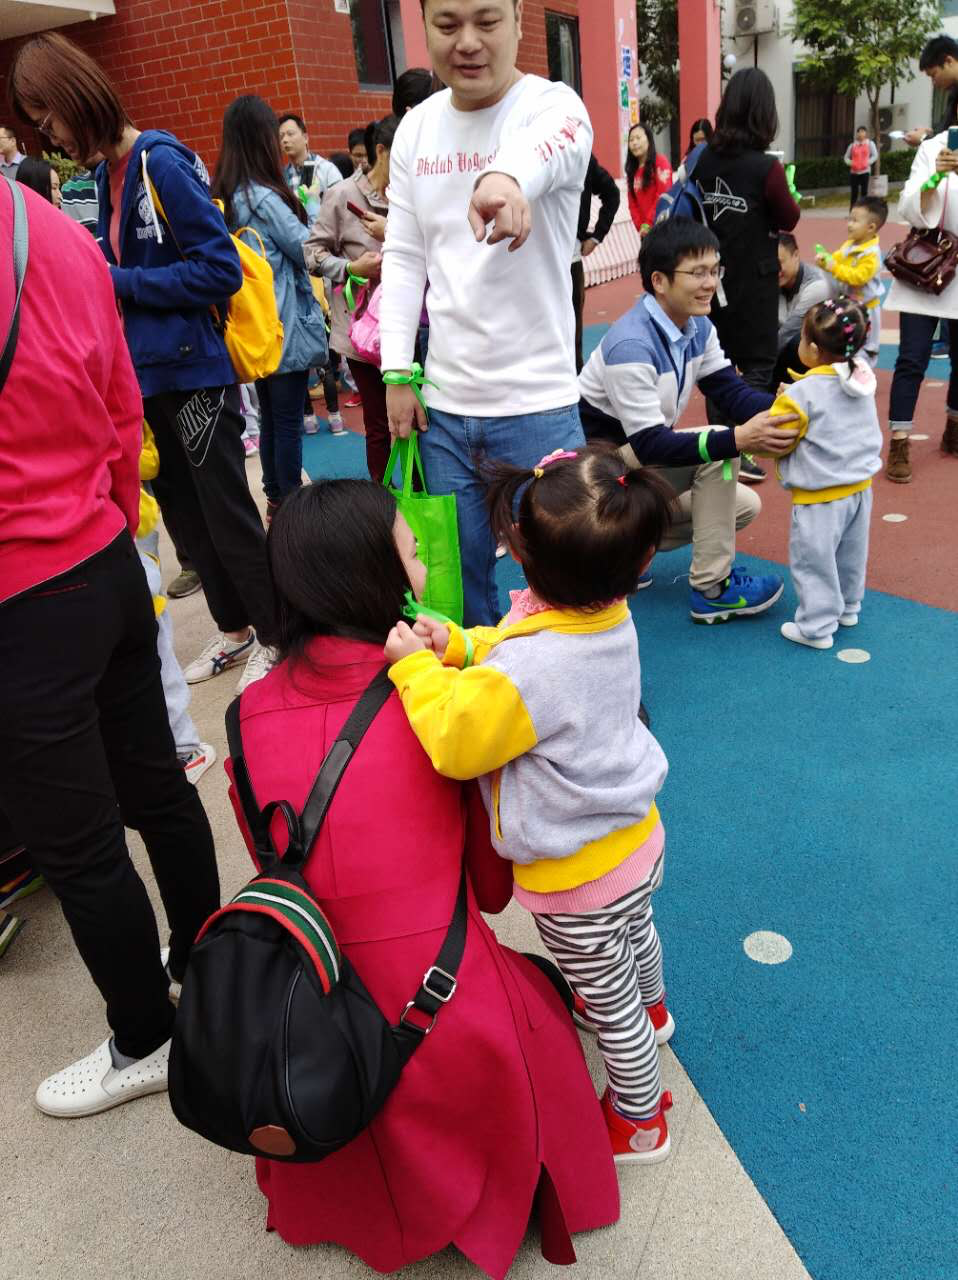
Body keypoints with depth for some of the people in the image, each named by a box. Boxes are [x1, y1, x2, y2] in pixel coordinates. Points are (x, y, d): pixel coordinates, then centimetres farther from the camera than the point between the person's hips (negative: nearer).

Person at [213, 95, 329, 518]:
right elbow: (308, 250, -11)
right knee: (288, 422, -1)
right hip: (285, 327, -8)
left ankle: (276, 498, 27)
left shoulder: (223, 196, 8)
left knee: (270, 417, 16)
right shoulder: (264, 197, -17)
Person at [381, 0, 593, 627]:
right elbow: (404, 258, 10)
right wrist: (398, 372, 3)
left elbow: (543, 147, -33)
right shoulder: (416, 127, 8)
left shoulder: (552, 105, -8)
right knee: (458, 580, 13)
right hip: (443, 406, 5)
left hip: (537, 405, -4)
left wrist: (506, 177, -56)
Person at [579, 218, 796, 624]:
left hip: (640, 461, 9)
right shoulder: (630, 346, -28)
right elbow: (651, 445, -31)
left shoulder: (699, 327, 0)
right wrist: (738, 439, -40)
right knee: (719, 448, -25)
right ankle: (711, 589, -16)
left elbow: (730, 391, -4)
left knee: (744, 507, 7)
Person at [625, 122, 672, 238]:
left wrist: (649, 223, -15)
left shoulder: (661, 162, -3)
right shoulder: (632, 170, 15)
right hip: (646, 230, 6)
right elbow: (633, 203, 12)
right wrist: (640, 226, -3)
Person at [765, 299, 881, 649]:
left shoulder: (801, 395, -22)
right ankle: (848, 608, 40)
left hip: (821, 496, -8)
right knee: (851, 554, 22)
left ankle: (817, 626, 12)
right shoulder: (862, 382, 0)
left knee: (813, 561, 5)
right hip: (860, 488, 8)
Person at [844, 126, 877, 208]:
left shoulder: (870, 144, 6)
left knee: (864, 191, -2)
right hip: (854, 171, 1)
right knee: (854, 191, -2)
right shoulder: (852, 145, 9)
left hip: (865, 171, -1)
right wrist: (850, 163, -6)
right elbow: (846, 157, 13)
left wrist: (868, 162, -11)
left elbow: (875, 155, 3)